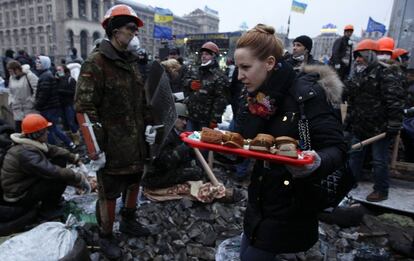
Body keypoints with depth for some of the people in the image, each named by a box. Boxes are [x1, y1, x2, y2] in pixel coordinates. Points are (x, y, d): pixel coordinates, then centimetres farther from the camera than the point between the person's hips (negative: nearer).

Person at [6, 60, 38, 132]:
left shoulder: (29, 75, -12)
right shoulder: (11, 78, 9)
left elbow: (37, 88, -17)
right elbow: (10, 92, 20)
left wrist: (33, 100, -15)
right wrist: (10, 102, 9)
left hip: (29, 106, -6)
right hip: (17, 108, 6)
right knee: (18, 128, 7)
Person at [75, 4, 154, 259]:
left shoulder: (132, 61, 11)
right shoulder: (96, 63, -15)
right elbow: (84, 107, -18)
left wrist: (149, 124, 9)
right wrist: (97, 145, -20)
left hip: (136, 143, 8)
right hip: (112, 147, -8)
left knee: (134, 183, 22)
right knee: (109, 194, 8)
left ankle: (128, 221, 45)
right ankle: (106, 236, 31)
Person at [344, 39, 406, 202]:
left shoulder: (384, 73, -12)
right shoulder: (358, 74, 13)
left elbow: (396, 100, -18)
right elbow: (351, 99, 21)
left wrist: (394, 125, -21)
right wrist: (349, 120, 16)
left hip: (379, 128, -8)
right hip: (360, 126, 8)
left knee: (379, 161, 3)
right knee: (355, 155, 16)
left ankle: (381, 190, 18)